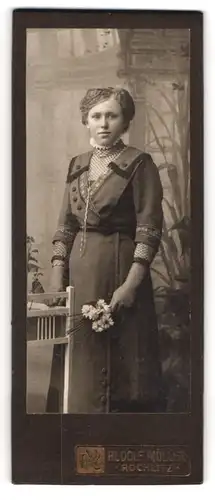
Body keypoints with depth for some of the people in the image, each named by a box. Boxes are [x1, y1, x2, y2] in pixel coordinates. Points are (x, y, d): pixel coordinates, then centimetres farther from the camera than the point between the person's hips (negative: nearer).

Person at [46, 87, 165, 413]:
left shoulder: (139, 164, -5)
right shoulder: (77, 165, 12)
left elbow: (149, 231, -10)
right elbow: (64, 227, 11)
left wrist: (131, 285, -18)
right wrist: (56, 280, 3)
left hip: (120, 270, -5)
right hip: (79, 271, 6)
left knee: (119, 360, 1)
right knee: (81, 358, 11)